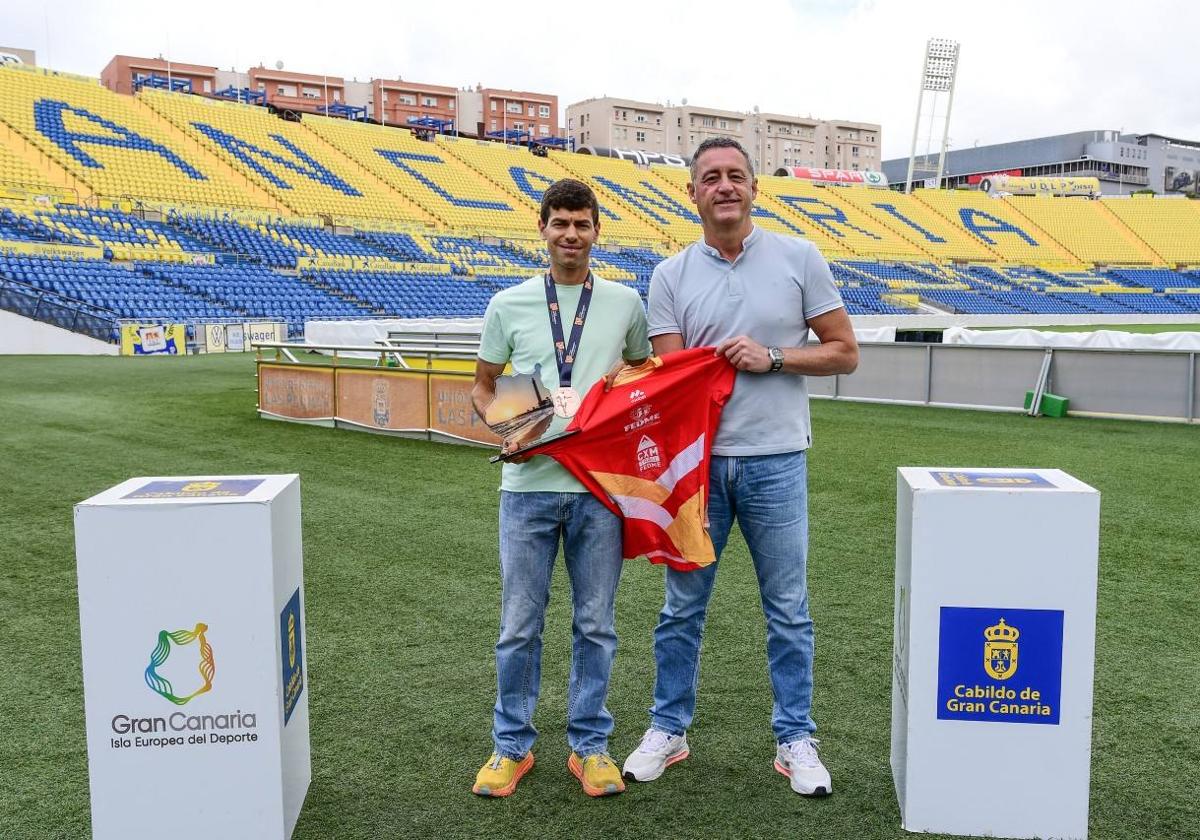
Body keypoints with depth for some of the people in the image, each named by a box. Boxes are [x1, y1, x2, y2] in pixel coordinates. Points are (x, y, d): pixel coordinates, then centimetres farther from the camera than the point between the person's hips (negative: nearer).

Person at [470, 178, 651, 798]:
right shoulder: (509, 305, 4)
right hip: (529, 484, 0)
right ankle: (512, 746, 23)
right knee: (519, 625, 7)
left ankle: (589, 745, 24)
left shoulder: (625, 303, 7)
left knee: (595, 624, 9)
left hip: (600, 486, 1)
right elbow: (482, 385, 11)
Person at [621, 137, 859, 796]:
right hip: (697, 459, 1)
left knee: (787, 611, 8)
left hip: (775, 462, -1)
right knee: (682, 605, 11)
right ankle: (668, 729, 26)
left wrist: (772, 357, -12)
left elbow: (844, 352, 2)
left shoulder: (799, 259, 2)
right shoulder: (670, 276, 4)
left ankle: (794, 738, 23)